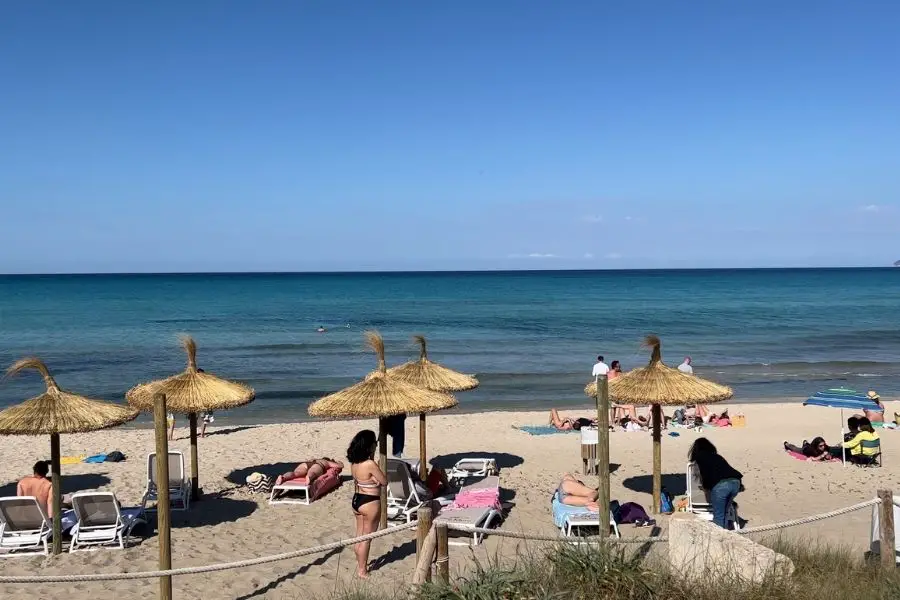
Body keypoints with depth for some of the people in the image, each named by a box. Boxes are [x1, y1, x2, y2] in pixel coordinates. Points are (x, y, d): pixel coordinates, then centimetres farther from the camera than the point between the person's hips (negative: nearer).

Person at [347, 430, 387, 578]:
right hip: (370, 503, -8)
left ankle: (360, 564, 36)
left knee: (359, 536, 21)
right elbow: (384, 481, -14)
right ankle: (362, 570, 16)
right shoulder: (370, 464, -24)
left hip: (356, 500, 8)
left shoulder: (354, 463, -1)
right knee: (366, 538, 6)